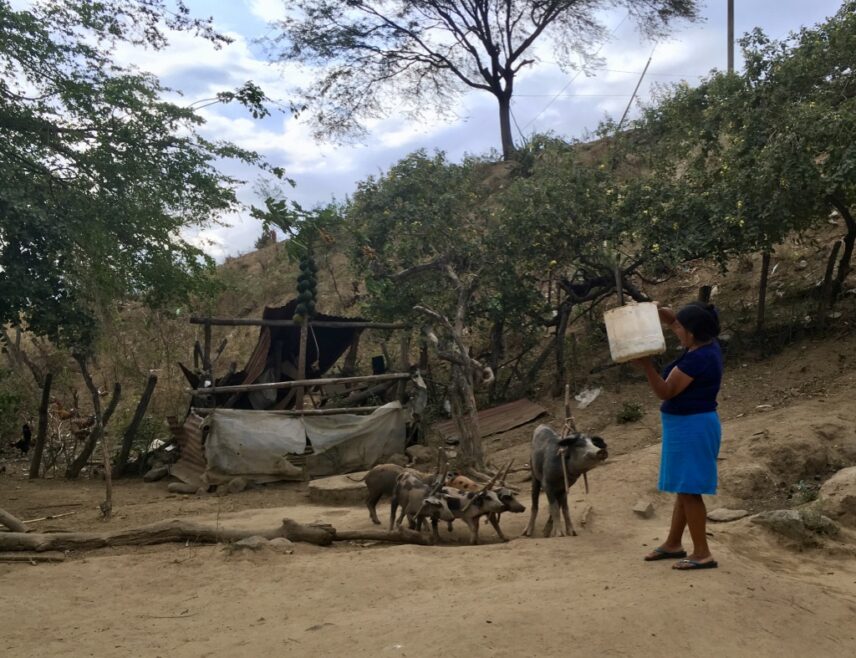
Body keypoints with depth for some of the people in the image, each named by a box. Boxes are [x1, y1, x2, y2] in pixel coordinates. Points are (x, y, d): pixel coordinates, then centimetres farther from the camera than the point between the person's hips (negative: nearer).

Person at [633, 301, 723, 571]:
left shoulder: (698, 358, -23)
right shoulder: (705, 344, 6)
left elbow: (665, 392, -20)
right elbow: (671, 320, 17)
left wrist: (646, 366, -23)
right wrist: (652, 311, 0)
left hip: (691, 428, -10)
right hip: (689, 426, 10)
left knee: (689, 490, -4)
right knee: (684, 488, 16)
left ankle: (702, 554, 3)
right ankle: (673, 544, 27)